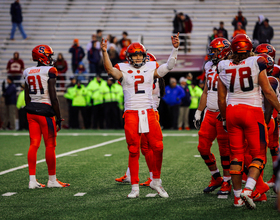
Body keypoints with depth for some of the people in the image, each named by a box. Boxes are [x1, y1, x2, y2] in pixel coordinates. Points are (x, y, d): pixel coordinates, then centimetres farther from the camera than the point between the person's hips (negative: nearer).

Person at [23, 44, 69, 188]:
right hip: (45, 110, -6)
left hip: (31, 111, 7)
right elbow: (53, 98, -12)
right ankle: (52, 179, 11)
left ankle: (32, 180, 3)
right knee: (50, 145, 3)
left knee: (34, 144, 6)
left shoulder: (28, 73, 10)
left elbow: (27, 98, 13)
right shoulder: (49, 72, -10)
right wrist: (58, 118, -7)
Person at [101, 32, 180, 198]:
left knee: (158, 148, -3)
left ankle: (156, 181, 15)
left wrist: (175, 49, -5)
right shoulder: (124, 70, 5)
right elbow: (110, 70, -12)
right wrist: (105, 53, -25)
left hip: (149, 113, 2)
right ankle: (135, 187, 9)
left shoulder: (151, 68, 10)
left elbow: (169, 67, 5)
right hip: (131, 114, -2)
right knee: (133, 152, 2)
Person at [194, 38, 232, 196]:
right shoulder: (209, 67, 13)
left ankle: (227, 183, 11)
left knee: (225, 150, -1)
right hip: (210, 114, 7)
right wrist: (198, 112, 20)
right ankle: (216, 178, 22)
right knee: (203, 147, 5)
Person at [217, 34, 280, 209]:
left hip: (232, 111, 4)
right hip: (252, 110, -4)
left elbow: (221, 98, 10)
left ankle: (238, 196, 12)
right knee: (258, 154, 3)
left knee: (236, 154, 11)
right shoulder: (256, 63, -6)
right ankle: (248, 190, -16)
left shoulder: (224, 67, 4)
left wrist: (224, 118, 23)